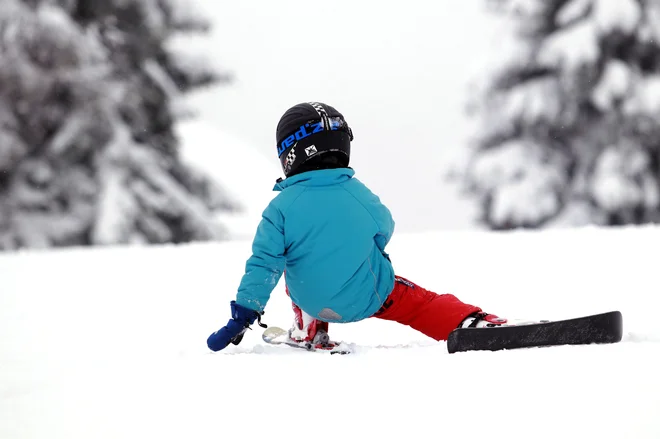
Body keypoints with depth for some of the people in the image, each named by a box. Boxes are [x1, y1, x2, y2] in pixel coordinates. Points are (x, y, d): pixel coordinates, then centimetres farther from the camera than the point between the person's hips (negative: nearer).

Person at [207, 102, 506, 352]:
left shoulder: (281, 207, -17)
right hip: (370, 297, 0)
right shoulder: (360, 194, -8)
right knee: (420, 302, 17)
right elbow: (384, 232, 9)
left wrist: (243, 315, -14)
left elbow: (264, 264, -18)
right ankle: (472, 323, -3)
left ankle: (309, 332, 34)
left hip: (313, 302, 0)